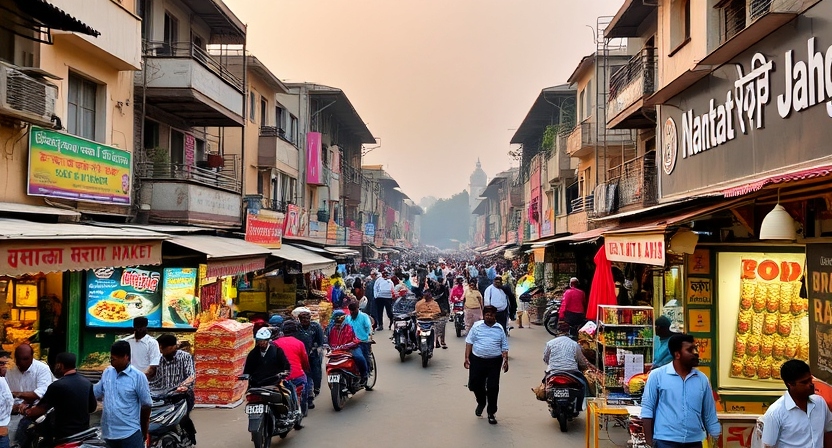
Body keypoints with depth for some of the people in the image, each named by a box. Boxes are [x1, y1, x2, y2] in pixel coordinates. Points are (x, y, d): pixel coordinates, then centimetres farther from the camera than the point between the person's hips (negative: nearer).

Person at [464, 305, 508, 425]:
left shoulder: (500, 329, 4)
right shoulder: (477, 326, 2)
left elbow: (504, 347, 7)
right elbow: (469, 342, 3)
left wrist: (506, 360, -5)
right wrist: (467, 357, -4)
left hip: (494, 362, 0)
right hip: (477, 360, 0)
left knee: (493, 388, -1)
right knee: (474, 384, 7)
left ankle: (491, 413, 12)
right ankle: (481, 402, 37)